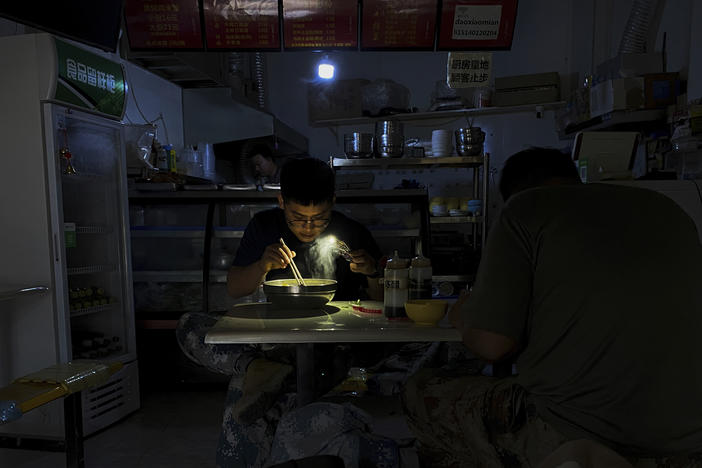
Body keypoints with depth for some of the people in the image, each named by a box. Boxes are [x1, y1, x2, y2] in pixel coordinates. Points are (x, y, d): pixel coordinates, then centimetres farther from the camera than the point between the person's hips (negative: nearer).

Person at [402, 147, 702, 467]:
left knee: (422, 392, 15)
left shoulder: (524, 207, -5)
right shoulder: (668, 209, 14)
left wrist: (464, 317, 10)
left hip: (570, 441, -7)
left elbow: (491, 344, -12)